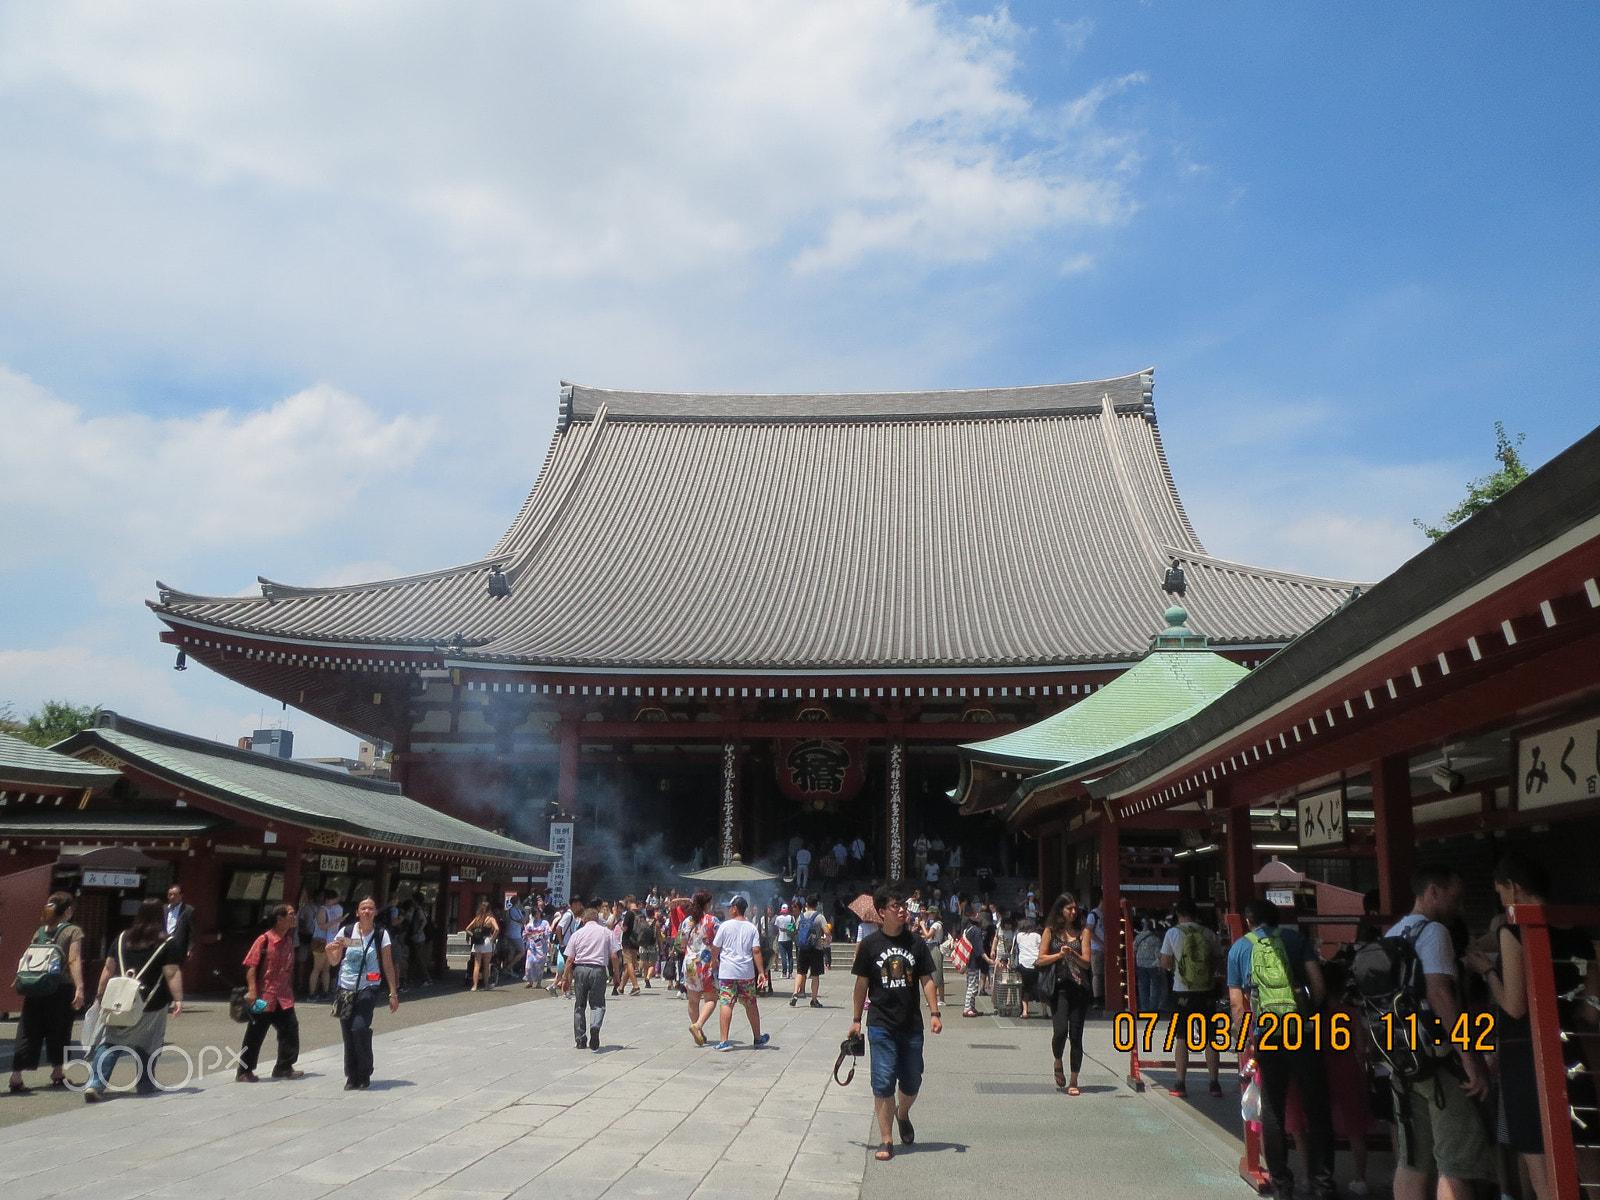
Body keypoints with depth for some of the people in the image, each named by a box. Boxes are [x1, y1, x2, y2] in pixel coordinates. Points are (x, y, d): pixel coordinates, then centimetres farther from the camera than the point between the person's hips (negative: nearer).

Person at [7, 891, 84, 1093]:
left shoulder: (39, 932, 11)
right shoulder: (73, 931, -4)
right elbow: (74, 961, -12)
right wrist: (79, 988, -15)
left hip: (36, 989, 4)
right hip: (61, 989, -4)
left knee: (28, 1031, 6)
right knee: (58, 1032, 7)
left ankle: (16, 1076, -1)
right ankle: (57, 1075, 16)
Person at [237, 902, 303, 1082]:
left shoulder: (289, 940, 9)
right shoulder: (264, 940, -12)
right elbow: (251, 966, -14)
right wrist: (252, 990, -22)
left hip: (284, 998, 7)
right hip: (263, 998, -7)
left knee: (290, 1030, 5)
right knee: (255, 1035, 2)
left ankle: (284, 1068, 19)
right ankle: (244, 1072, 15)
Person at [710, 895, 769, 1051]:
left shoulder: (726, 926, -4)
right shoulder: (752, 928, 3)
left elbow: (715, 948, 2)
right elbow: (756, 951, -4)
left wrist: (714, 962, 20)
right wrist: (761, 972, -2)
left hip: (727, 972, -3)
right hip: (747, 972, 3)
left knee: (726, 1004, -3)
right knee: (751, 1005, 15)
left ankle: (724, 1041, -10)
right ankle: (758, 1037, 27)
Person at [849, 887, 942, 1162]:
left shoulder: (916, 943, 3)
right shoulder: (869, 944, -3)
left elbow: (926, 980, 5)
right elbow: (862, 984, 3)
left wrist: (934, 1013, -4)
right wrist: (856, 1019, 4)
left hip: (912, 1025, 2)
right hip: (881, 1024, -2)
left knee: (912, 1082, 11)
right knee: (883, 1083, -4)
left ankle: (902, 1114, 42)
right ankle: (886, 1140, 8)